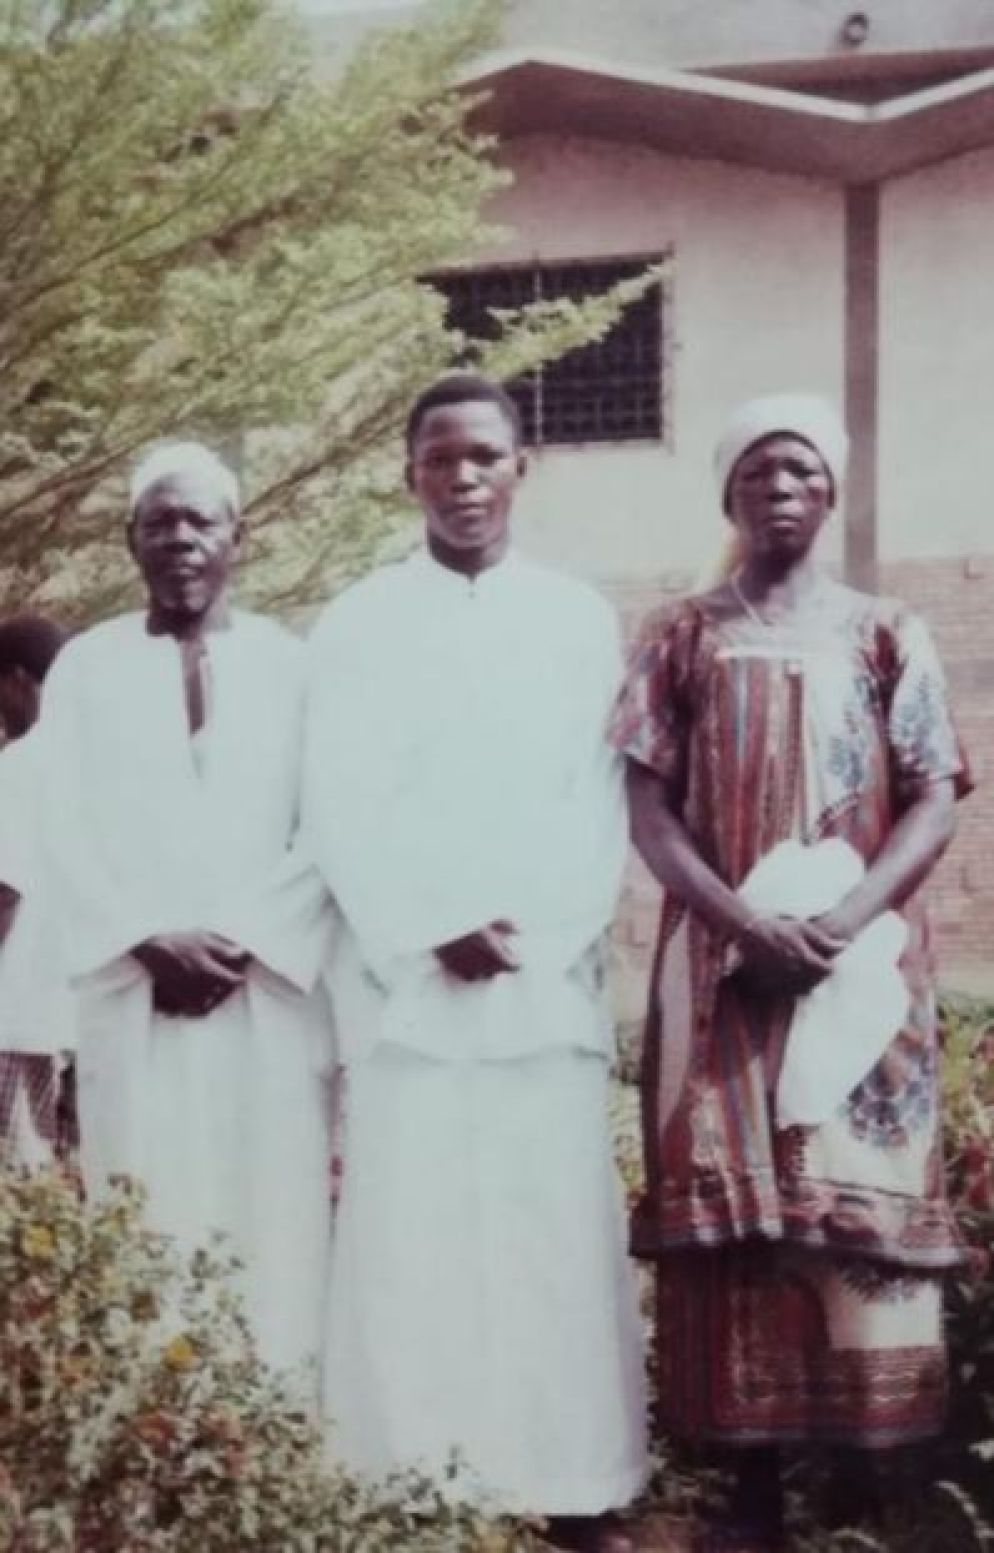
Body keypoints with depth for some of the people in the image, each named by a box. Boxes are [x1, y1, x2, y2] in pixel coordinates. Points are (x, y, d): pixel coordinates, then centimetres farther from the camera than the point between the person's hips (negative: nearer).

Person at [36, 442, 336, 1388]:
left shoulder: (293, 666, 8)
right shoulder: (86, 667, 10)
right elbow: (69, 832, 2)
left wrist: (249, 944, -10)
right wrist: (151, 942, -10)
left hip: (269, 996, 0)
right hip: (135, 996, 0)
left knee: (272, 1221, -2)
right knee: (145, 1229, -2)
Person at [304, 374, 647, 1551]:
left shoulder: (580, 620, 11)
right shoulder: (356, 625, 7)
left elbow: (602, 801, 7)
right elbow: (338, 808, 0)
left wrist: (543, 934, -7)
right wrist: (432, 933, -11)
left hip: (551, 983, 1)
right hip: (405, 986, -1)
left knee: (560, 1242, 1)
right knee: (411, 1245, -2)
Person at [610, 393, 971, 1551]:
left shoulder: (886, 635, 9)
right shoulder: (680, 638, 8)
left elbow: (935, 802, 1)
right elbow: (647, 806, 1)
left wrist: (846, 921, -15)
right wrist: (746, 923, -14)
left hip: (862, 964, 0)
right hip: (722, 965, 0)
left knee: (863, 1208, -3)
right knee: (729, 1212, -2)